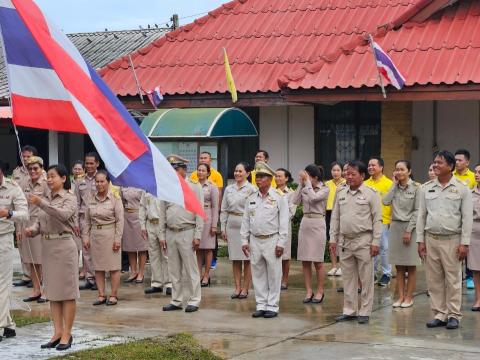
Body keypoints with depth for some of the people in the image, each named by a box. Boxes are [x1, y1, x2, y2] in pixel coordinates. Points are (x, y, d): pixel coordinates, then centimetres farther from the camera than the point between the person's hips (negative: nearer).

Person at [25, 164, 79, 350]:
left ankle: (67, 334, 3)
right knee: (53, 291, 9)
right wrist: (33, 229, -8)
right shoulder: (47, 199, 13)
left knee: (67, 291, -1)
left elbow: (64, 214, -25)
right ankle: (58, 332, 15)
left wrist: (41, 203, -32)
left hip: (63, 245, -7)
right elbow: (40, 221, 14)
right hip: (47, 246, 7)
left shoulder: (69, 198, -6)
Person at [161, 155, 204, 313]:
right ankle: (176, 300, 17)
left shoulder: (194, 187, -2)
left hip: (187, 233, -5)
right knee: (174, 269, 9)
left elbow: (199, 214, -5)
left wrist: (197, 236, -10)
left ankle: (194, 301, 5)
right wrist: (162, 235, 8)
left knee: (191, 268, -2)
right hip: (170, 233, 5)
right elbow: (162, 214, 12)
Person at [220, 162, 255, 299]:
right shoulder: (229, 189, 10)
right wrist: (223, 227, 10)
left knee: (247, 259, 1)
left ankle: (245, 288, 9)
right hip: (232, 225, 5)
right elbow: (224, 209, 14)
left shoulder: (251, 189, -5)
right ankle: (237, 287, 14)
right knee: (235, 259, 8)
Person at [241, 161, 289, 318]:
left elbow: (284, 221, -6)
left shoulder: (279, 197, -3)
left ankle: (272, 306, 7)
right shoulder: (251, 198, 10)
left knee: (273, 274, 0)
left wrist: (281, 243, -10)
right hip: (255, 241, 4)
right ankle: (261, 305, 16)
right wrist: (244, 240, 8)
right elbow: (245, 221, 14)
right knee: (258, 274, 8)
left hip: (272, 240, -4)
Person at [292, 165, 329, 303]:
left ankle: (320, 291, 11)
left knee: (317, 261, 0)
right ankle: (309, 291, 13)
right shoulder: (305, 188, 9)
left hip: (317, 224, -5)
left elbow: (313, 198, -21)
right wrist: (300, 184, -2)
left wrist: (307, 182, -15)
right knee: (305, 261, 5)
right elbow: (296, 201, -2)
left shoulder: (324, 189, -5)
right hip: (304, 223, 6)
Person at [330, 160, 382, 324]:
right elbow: (335, 217, 14)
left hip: (363, 241, -5)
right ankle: (349, 310, 19)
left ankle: (364, 312, 7)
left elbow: (377, 219, -6)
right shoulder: (340, 192, 10)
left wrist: (376, 242, -10)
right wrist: (333, 238, 9)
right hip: (345, 241, 5)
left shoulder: (371, 193, -4)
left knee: (366, 278, 0)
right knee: (348, 278, 10)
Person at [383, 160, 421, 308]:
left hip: (410, 227, -4)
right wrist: (395, 185, -4)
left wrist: (409, 230, -13)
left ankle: (409, 297, 9)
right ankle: (401, 296, 11)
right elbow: (385, 201, -8)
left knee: (411, 266, 2)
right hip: (395, 226, 4)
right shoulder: (394, 188, 9)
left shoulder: (416, 187, -5)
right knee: (399, 266, 7)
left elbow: (417, 211, -8)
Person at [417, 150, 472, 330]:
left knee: (453, 279, -1)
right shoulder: (427, 188, 9)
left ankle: (454, 315, 7)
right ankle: (439, 314, 14)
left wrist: (464, 243, -8)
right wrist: (420, 240, 6)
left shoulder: (461, 189, -1)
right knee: (434, 279, 6)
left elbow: (467, 218, -3)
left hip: (452, 240, -3)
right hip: (431, 239, 4)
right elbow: (421, 215, 11)